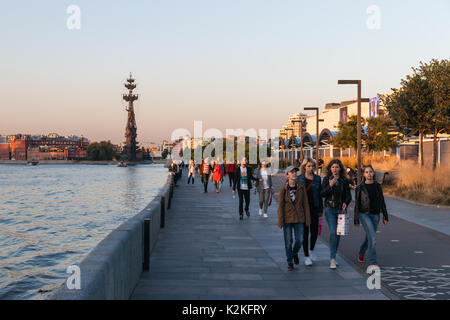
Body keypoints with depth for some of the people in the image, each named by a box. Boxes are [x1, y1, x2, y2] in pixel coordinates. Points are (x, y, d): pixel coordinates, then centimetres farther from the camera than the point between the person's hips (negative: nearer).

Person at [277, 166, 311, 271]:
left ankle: (295, 253, 31)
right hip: (287, 219, -1)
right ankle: (290, 262, 17)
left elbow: (305, 204, 4)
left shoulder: (301, 188, 0)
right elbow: (280, 205, -4)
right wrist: (280, 221, -8)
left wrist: (307, 219, 2)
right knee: (288, 242, 2)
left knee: (299, 240, -2)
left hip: (299, 218, 2)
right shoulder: (283, 189, -6)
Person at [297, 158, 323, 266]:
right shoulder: (299, 179, -1)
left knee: (315, 232, 1)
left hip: (314, 208, 2)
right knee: (305, 232, 3)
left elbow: (320, 195, 9)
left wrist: (321, 210, 6)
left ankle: (311, 250, 29)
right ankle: (306, 256, 12)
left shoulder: (317, 179, 6)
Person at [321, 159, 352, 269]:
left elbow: (348, 195, 7)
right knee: (333, 232, -15)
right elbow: (322, 194, -8)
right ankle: (332, 259, -14)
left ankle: (333, 257, 21)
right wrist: (330, 186, -23)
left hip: (341, 209, 3)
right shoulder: (326, 179, 1)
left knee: (338, 234, 7)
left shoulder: (344, 181, 6)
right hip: (330, 209, -3)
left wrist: (345, 203, -12)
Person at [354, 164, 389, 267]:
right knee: (373, 237, -17)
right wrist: (356, 220, -2)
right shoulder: (360, 187, -5)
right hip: (364, 215, -4)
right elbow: (357, 204, -2)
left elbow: (382, 202, 8)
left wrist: (385, 216, 6)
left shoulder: (378, 186, 4)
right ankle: (373, 262, -14)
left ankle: (361, 252, 45)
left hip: (375, 215, 4)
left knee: (369, 237, 16)